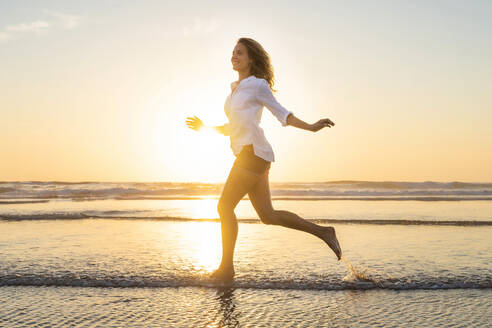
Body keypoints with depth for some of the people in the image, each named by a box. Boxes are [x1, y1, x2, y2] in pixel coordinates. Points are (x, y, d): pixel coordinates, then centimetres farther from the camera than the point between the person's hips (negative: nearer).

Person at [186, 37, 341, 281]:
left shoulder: (258, 85, -1)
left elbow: (282, 114, 2)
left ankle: (226, 267, -1)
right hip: (248, 155, 9)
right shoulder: (235, 89, 22)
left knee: (224, 206, -8)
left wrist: (312, 127, -8)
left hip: (253, 153, -9)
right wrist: (205, 127, 23)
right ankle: (322, 232, 16)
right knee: (268, 216, 8)